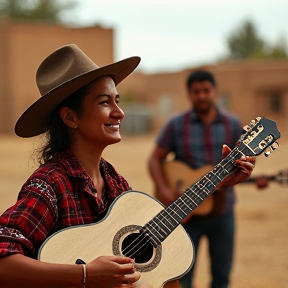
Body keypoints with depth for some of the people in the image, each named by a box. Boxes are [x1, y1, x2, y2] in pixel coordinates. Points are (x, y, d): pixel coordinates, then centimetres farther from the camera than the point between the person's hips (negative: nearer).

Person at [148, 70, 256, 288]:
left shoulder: (232, 125, 4)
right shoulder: (176, 125, -1)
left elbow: (244, 159, 8)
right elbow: (155, 159, 0)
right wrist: (164, 190, -14)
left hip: (221, 210, 2)